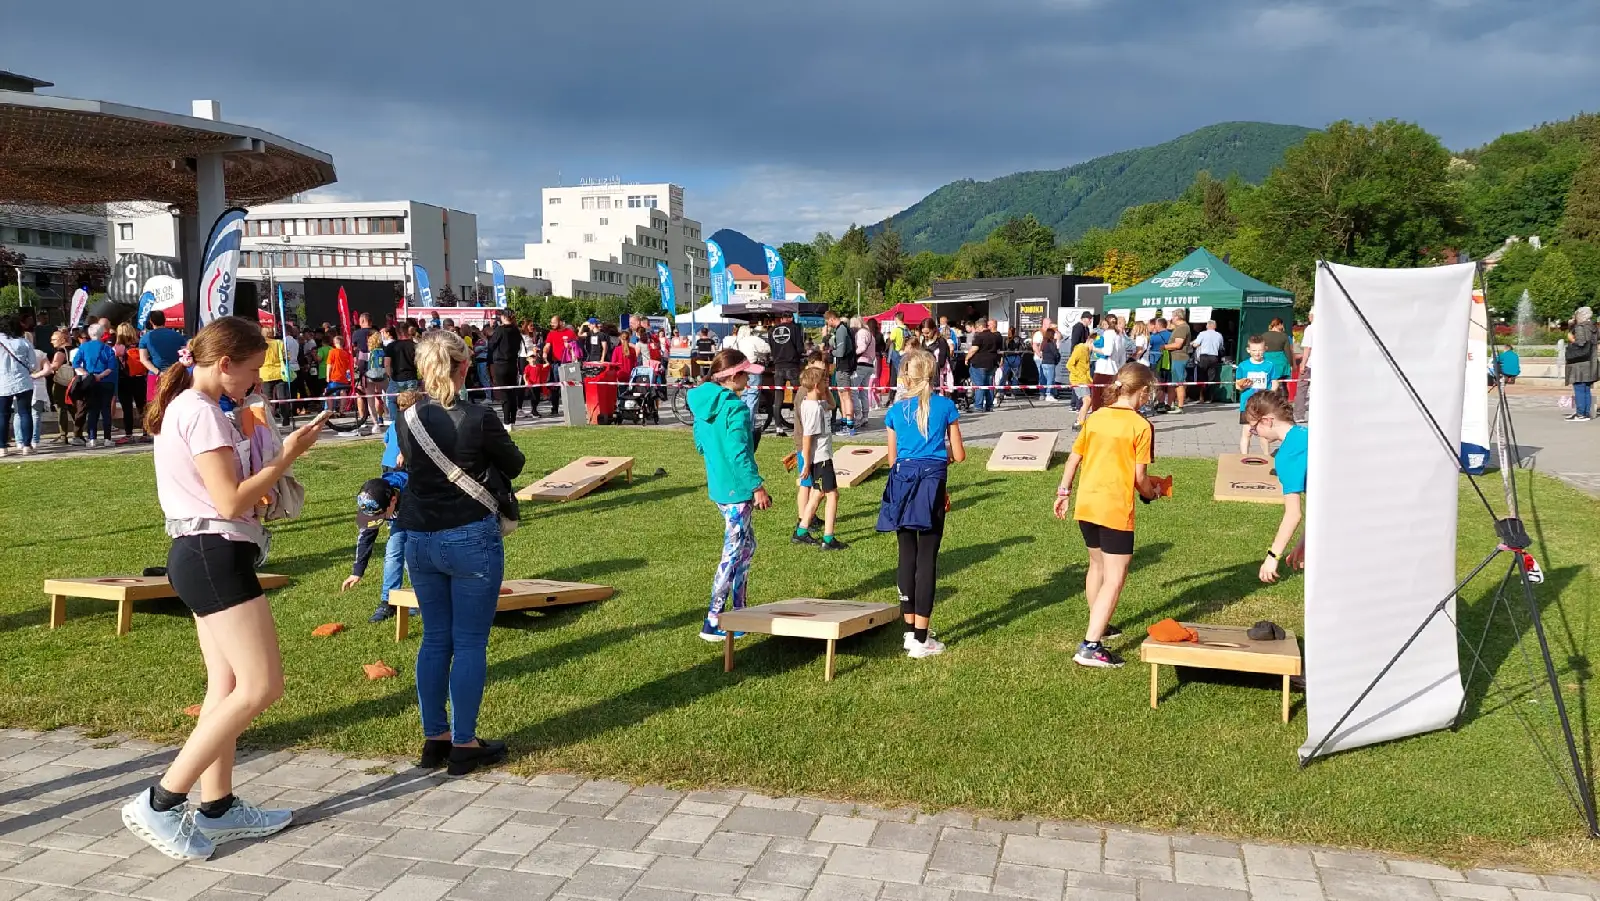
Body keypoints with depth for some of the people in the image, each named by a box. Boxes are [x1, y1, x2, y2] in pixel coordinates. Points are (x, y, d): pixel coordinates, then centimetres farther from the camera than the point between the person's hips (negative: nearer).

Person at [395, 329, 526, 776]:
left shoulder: (407, 419, -1)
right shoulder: (478, 417, -15)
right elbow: (514, 464, -1)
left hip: (419, 540, 5)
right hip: (471, 538, -5)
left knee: (435, 639, 15)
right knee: (470, 643, 4)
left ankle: (434, 739, 24)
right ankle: (464, 745, 11)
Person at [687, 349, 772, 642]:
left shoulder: (702, 405, 7)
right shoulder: (736, 408, -20)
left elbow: (701, 445, 16)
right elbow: (739, 454, -23)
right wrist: (758, 486, -16)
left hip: (718, 486, 9)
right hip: (737, 488, -9)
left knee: (747, 545, 22)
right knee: (734, 553, 0)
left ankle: (739, 611, 30)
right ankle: (713, 623, 4)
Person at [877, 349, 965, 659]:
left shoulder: (896, 410, 6)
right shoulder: (945, 406, 0)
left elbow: (893, 458, 12)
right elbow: (958, 454, 2)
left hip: (902, 481, 2)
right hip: (932, 484, -2)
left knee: (907, 555, 12)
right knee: (927, 558, 0)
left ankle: (910, 631, 19)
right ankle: (921, 639, 0)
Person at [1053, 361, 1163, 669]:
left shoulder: (1095, 417, 6)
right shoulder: (1141, 426, -10)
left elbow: (1073, 458, 11)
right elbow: (1139, 476, -11)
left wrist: (1063, 491, 22)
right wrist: (1150, 492, 10)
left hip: (1086, 505, 7)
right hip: (1116, 509, -7)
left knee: (1097, 566, 25)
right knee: (1115, 578, -2)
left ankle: (1098, 626, 41)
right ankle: (1090, 647, -10)